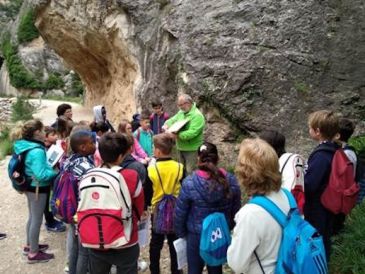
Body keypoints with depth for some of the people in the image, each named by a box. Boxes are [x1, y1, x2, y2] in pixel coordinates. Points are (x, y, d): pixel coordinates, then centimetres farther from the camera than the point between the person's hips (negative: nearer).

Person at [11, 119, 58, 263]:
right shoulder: (37, 151, -27)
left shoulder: (24, 146, 2)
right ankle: (34, 254, 18)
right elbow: (41, 175, -30)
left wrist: (49, 167, 10)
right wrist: (55, 172, -16)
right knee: (37, 220, 4)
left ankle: (30, 245, 39)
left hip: (29, 186, 10)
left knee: (32, 217, 24)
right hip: (38, 188, -10)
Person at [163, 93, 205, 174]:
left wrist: (178, 135, -36)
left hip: (191, 149, -8)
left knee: (190, 172, -4)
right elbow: (172, 120, 14)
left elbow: (192, 132, -29)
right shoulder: (181, 112, 8)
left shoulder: (197, 116, -19)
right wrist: (166, 125, -9)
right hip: (181, 148, 8)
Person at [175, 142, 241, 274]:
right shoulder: (231, 180, -14)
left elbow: (180, 213, -12)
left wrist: (181, 233, 6)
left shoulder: (189, 183, -22)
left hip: (196, 236, -3)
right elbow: (236, 210, -2)